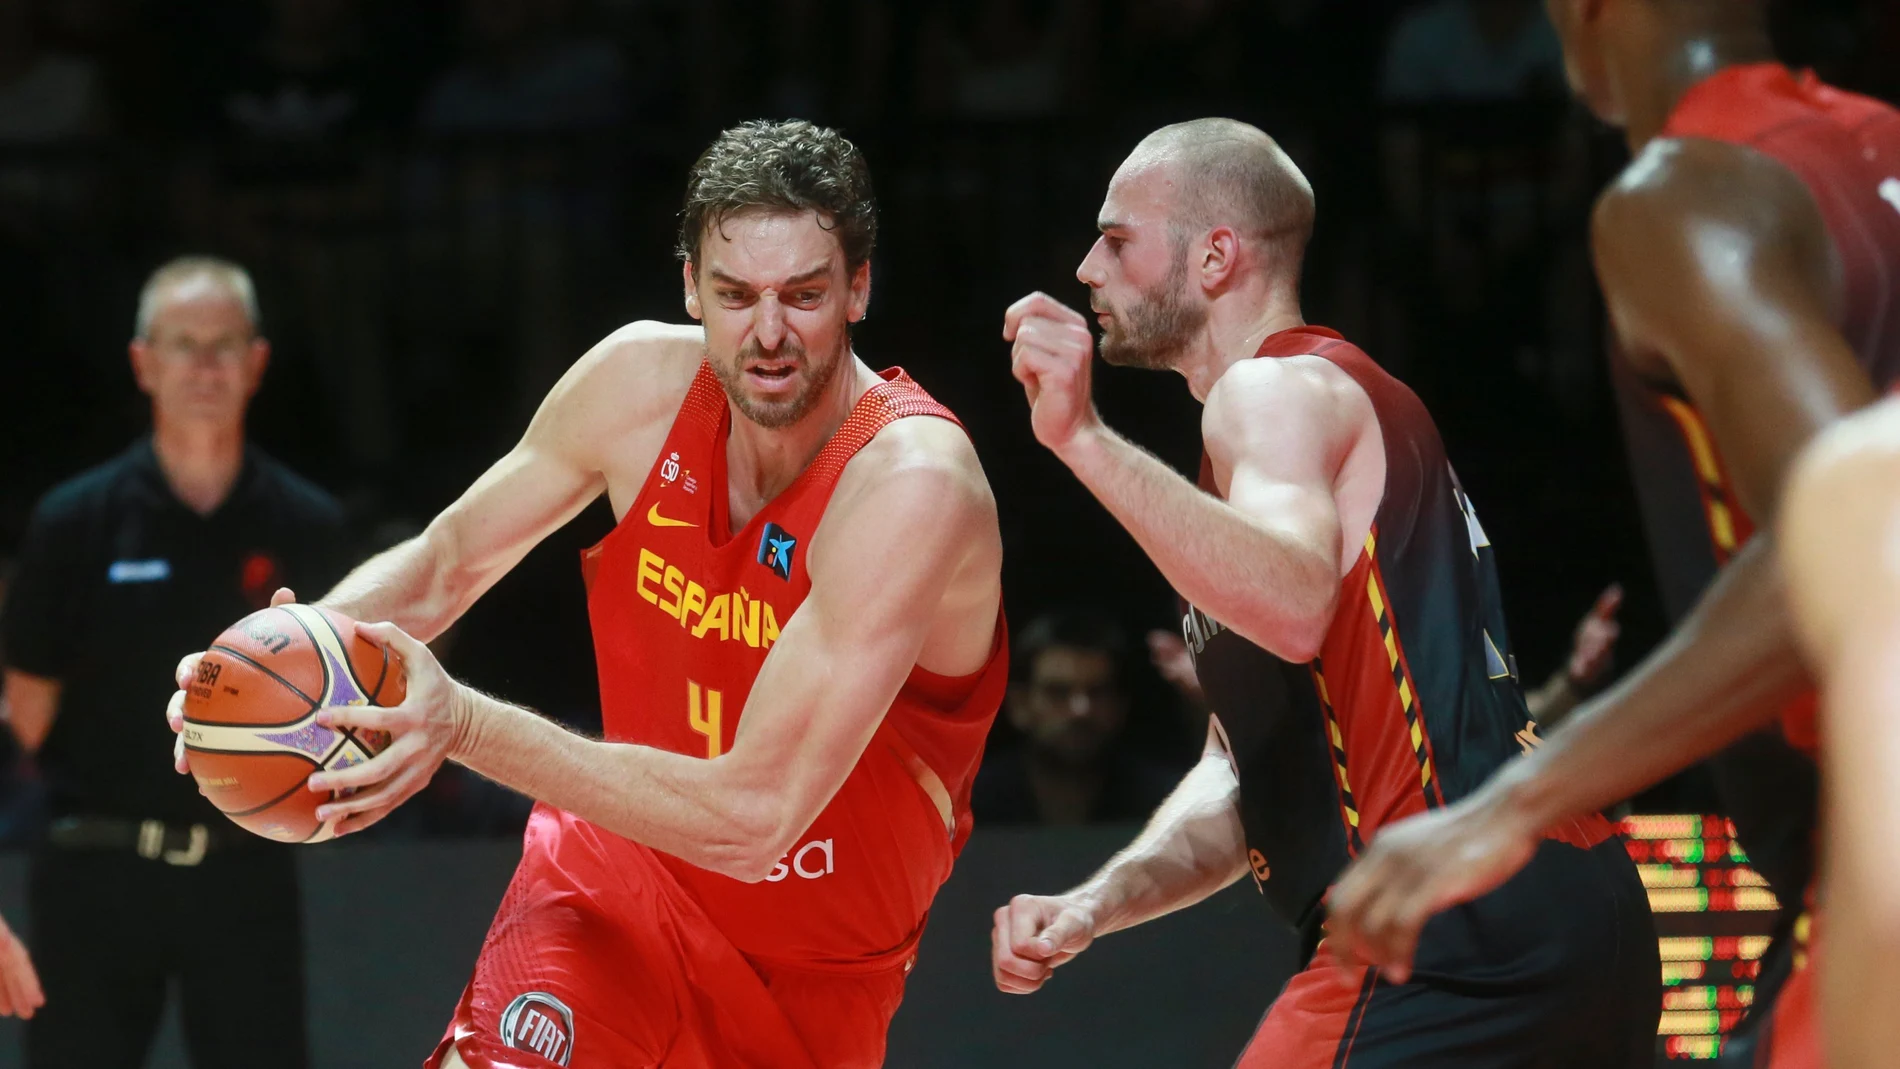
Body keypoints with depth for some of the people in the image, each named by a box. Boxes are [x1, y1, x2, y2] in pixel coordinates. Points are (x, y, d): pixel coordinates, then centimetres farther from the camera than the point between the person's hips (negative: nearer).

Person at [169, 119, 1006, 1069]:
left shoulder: (915, 484, -29)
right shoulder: (643, 379, -11)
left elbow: (753, 818, -33)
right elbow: (444, 563, 7)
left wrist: (465, 725, -40)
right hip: (617, 883, 2)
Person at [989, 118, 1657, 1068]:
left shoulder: (1275, 391, -3)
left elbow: (1296, 607, -27)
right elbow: (1239, 777, 26)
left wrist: (1083, 439, -30)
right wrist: (1095, 905, 11)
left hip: (1464, 938, -11)